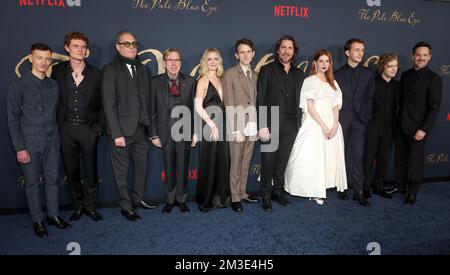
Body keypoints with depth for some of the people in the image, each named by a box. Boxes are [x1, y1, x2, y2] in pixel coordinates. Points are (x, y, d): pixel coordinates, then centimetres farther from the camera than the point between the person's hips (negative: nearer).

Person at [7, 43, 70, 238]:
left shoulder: (53, 85, 7)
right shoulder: (18, 86, -5)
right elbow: (12, 119, -5)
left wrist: (56, 135, 4)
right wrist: (19, 148, -9)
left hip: (52, 141, 4)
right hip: (30, 143, -3)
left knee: (52, 179, 11)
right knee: (32, 183, 6)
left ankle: (53, 215, 25)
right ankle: (37, 220, 20)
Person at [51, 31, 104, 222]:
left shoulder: (96, 74, 1)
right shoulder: (57, 71, 3)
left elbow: (102, 104, 4)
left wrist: (98, 126, -3)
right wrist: (57, 126, 1)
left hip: (88, 129, -1)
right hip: (66, 129, 1)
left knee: (91, 170, 5)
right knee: (71, 171, 10)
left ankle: (90, 206, 21)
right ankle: (78, 205, 25)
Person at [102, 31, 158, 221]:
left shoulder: (143, 70, 11)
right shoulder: (111, 70, -4)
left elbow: (149, 100, 8)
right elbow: (109, 104, -10)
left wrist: (151, 127, 2)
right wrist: (116, 133, -15)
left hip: (141, 129, 5)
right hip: (122, 130, -5)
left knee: (142, 166, 14)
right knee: (121, 171, 7)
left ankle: (138, 199, 32)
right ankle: (126, 206, 22)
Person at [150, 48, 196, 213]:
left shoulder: (190, 81, 3)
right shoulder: (156, 82, 2)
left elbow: (194, 108, 2)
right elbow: (152, 110, 1)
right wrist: (154, 134, -3)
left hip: (185, 131, 0)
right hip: (165, 131, 0)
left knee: (183, 167, 7)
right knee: (169, 168, 9)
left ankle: (181, 199, 24)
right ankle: (170, 199, 25)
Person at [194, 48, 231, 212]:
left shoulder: (220, 80, 13)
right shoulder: (203, 80, -5)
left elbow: (223, 103, 13)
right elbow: (198, 106, -13)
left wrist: (221, 124, 2)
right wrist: (212, 124, -16)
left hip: (222, 124, 6)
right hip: (209, 124, -6)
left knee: (223, 161, 9)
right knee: (209, 163, 1)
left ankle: (220, 197, 23)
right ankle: (205, 201, 15)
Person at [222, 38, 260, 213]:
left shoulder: (256, 75, 12)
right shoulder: (229, 74, -4)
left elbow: (256, 102, 9)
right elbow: (229, 105, -9)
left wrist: (257, 126, 3)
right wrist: (235, 130, -14)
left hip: (252, 126, 5)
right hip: (238, 127, -4)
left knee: (246, 163, 12)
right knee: (235, 164, 3)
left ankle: (242, 193, 26)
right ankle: (235, 198, 15)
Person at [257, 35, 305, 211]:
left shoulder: (299, 74, 14)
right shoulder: (267, 70, 1)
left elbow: (300, 100, 14)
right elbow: (260, 99, -5)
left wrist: (298, 122, 5)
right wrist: (262, 126, -13)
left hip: (291, 126, 4)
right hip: (271, 124, -3)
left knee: (282, 161, 12)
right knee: (268, 162, 2)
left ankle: (278, 191, 27)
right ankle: (266, 196, 15)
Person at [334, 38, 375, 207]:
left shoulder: (368, 74, 9)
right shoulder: (337, 74, 4)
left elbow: (369, 98, 8)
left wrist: (366, 117, -1)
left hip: (359, 120, 1)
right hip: (341, 120, -1)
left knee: (358, 157, -1)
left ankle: (359, 192, 6)